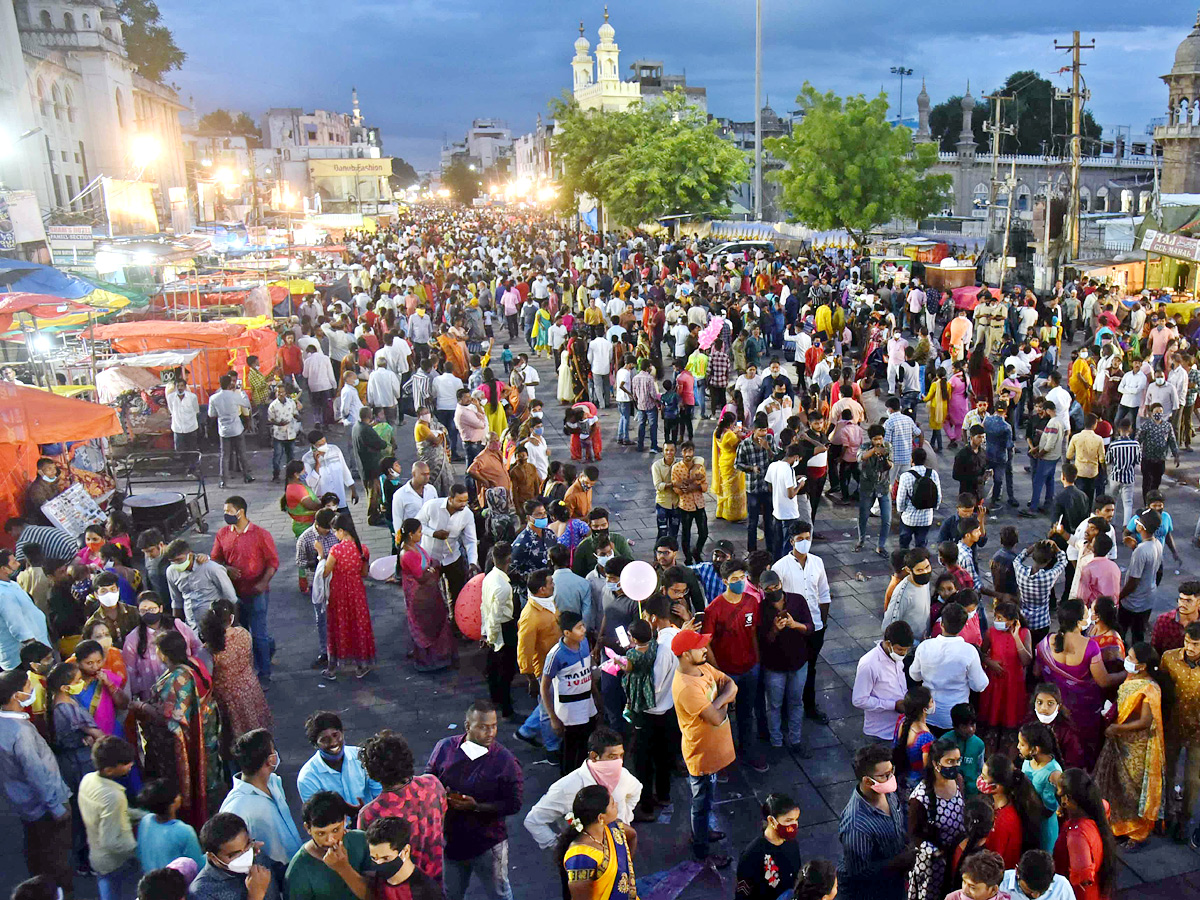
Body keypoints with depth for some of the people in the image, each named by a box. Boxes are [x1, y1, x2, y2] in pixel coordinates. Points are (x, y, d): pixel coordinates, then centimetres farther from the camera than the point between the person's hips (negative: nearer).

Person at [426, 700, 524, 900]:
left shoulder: (505, 760, -18)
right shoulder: (444, 748, -10)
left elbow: (513, 804, -16)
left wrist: (476, 806, -26)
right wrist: (442, 797, -19)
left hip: (488, 845, -3)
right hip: (449, 841, 3)